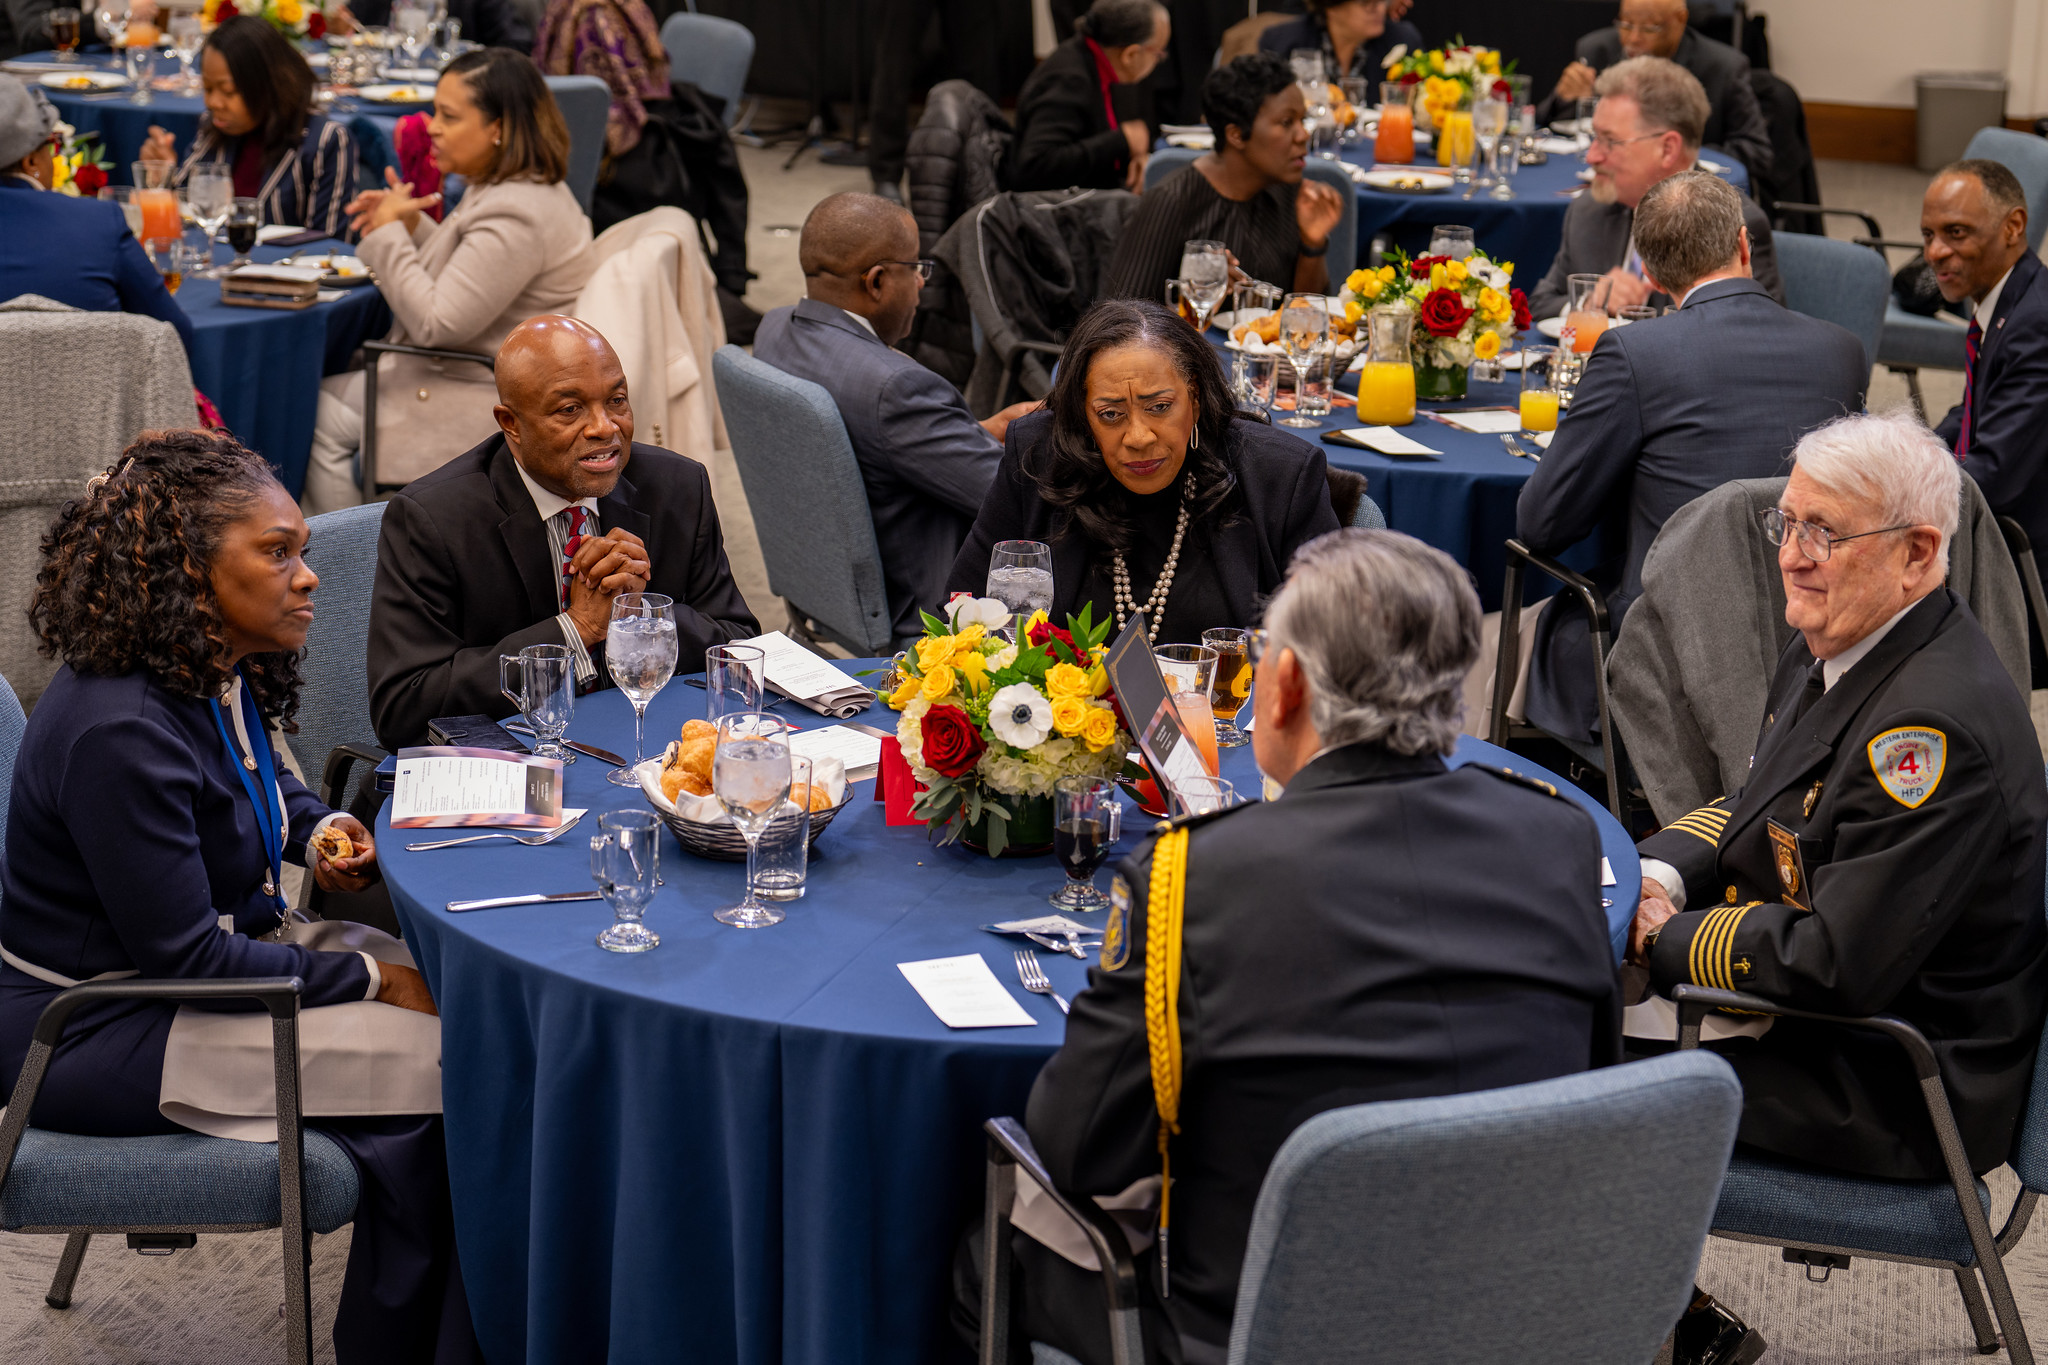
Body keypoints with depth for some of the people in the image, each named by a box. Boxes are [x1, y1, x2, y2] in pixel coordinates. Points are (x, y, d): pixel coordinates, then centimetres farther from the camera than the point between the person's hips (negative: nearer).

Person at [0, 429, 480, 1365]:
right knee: (434, 1065, -17)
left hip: (223, 946, 10)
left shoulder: (221, 675, 1)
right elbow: (186, 959, -25)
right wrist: (370, 978, -16)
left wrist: (322, 833, 2)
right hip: (102, 1033, -10)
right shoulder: (116, 731, -29)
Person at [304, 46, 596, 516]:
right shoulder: (517, 188, 7)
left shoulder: (514, 217, -26)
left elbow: (436, 323, -26)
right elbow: (461, 275, 21)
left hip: (495, 405, -11)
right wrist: (411, 226, 5)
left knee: (324, 422, -3)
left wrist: (389, 234, -15)